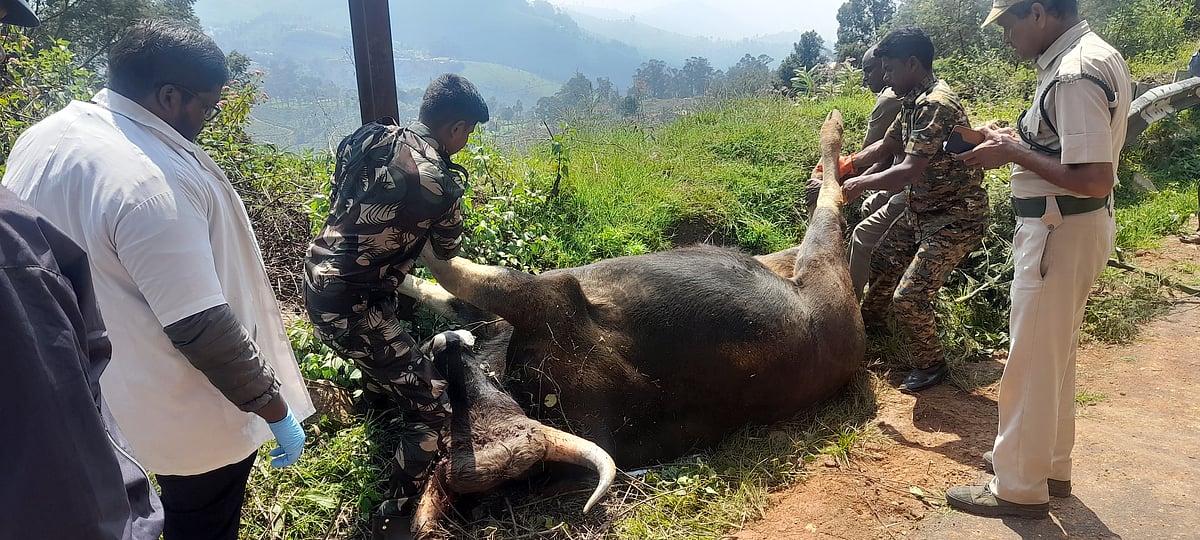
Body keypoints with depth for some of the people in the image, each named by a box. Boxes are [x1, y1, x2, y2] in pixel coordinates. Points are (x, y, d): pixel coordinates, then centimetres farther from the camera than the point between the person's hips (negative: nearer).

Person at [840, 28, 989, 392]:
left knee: (909, 296, -14)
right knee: (882, 264, 23)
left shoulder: (936, 104, -25)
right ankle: (869, 321, 49)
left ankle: (931, 365, 10)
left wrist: (861, 183, -17)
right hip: (920, 212, 10)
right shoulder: (914, 102, 5)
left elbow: (910, 171, -30)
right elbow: (886, 148, 17)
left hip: (954, 219, -10)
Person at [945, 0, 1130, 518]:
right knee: (1055, 355, 21)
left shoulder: (1075, 75, -23)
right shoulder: (1097, 55, 9)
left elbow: (1094, 180, -28)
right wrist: (1018, 140, 7)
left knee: (1030, 363, 2)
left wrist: (1011, 154, -19)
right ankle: (1051, 464, 37)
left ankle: (1019, 487, 18)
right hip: (1071, 227, 10)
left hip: (1060, 232, -10)